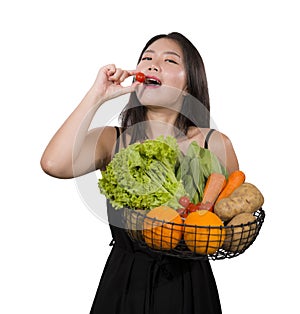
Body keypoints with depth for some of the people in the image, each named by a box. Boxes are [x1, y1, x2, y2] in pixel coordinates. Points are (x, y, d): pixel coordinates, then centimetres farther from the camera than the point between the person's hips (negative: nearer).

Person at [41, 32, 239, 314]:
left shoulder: (214, 144, -7)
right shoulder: (111, 140, -5)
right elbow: (53, 164, -24)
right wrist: (97, 96, -17)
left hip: (188, 287, -1)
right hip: (122, 283, 1)